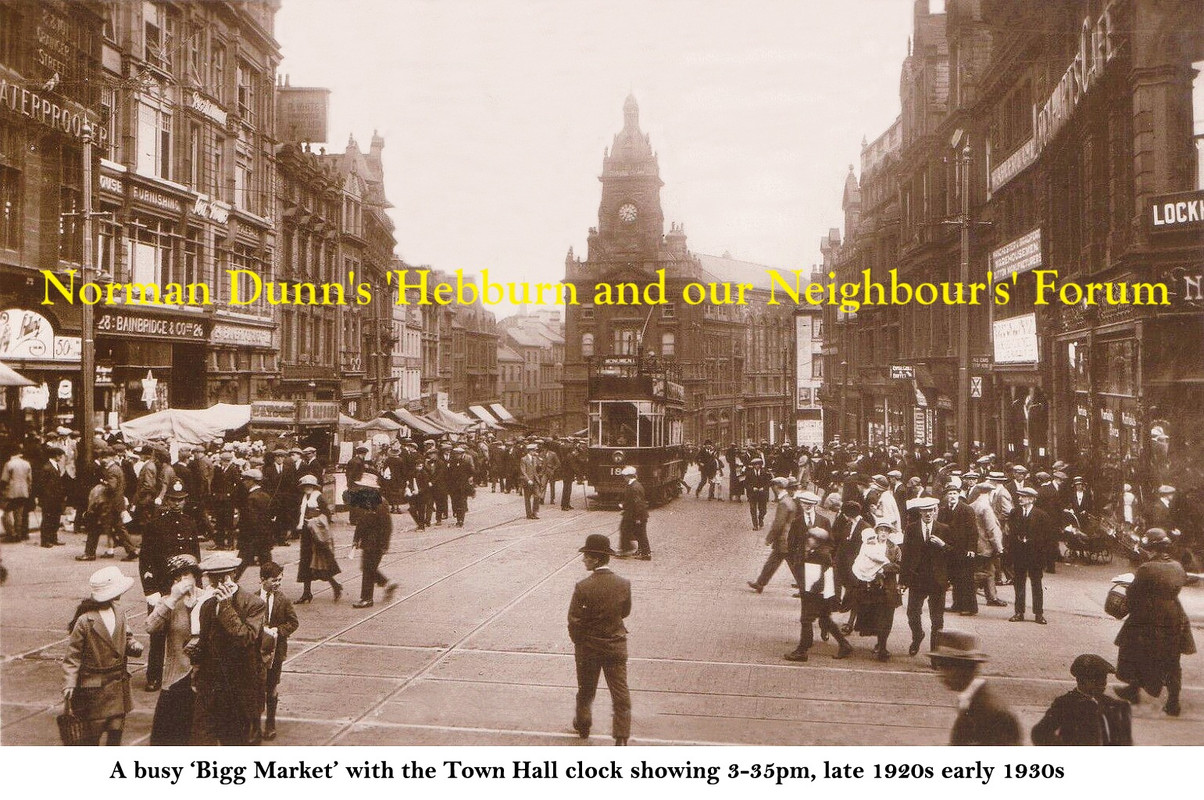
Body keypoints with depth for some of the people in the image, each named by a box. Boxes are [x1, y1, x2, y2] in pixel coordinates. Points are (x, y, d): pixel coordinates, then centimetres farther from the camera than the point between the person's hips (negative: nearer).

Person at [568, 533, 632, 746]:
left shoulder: (583, 587, -21)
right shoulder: (624, 584, -10)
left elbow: (574, 619, -14)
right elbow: (625, 612, 4)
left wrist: (577, 641, 3)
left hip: (588, 647, -1)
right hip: (616, 646, 1)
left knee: (586, 689, 20)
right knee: (620, 692, 7)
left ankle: (583, 725, 39)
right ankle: (621, 737, 4)